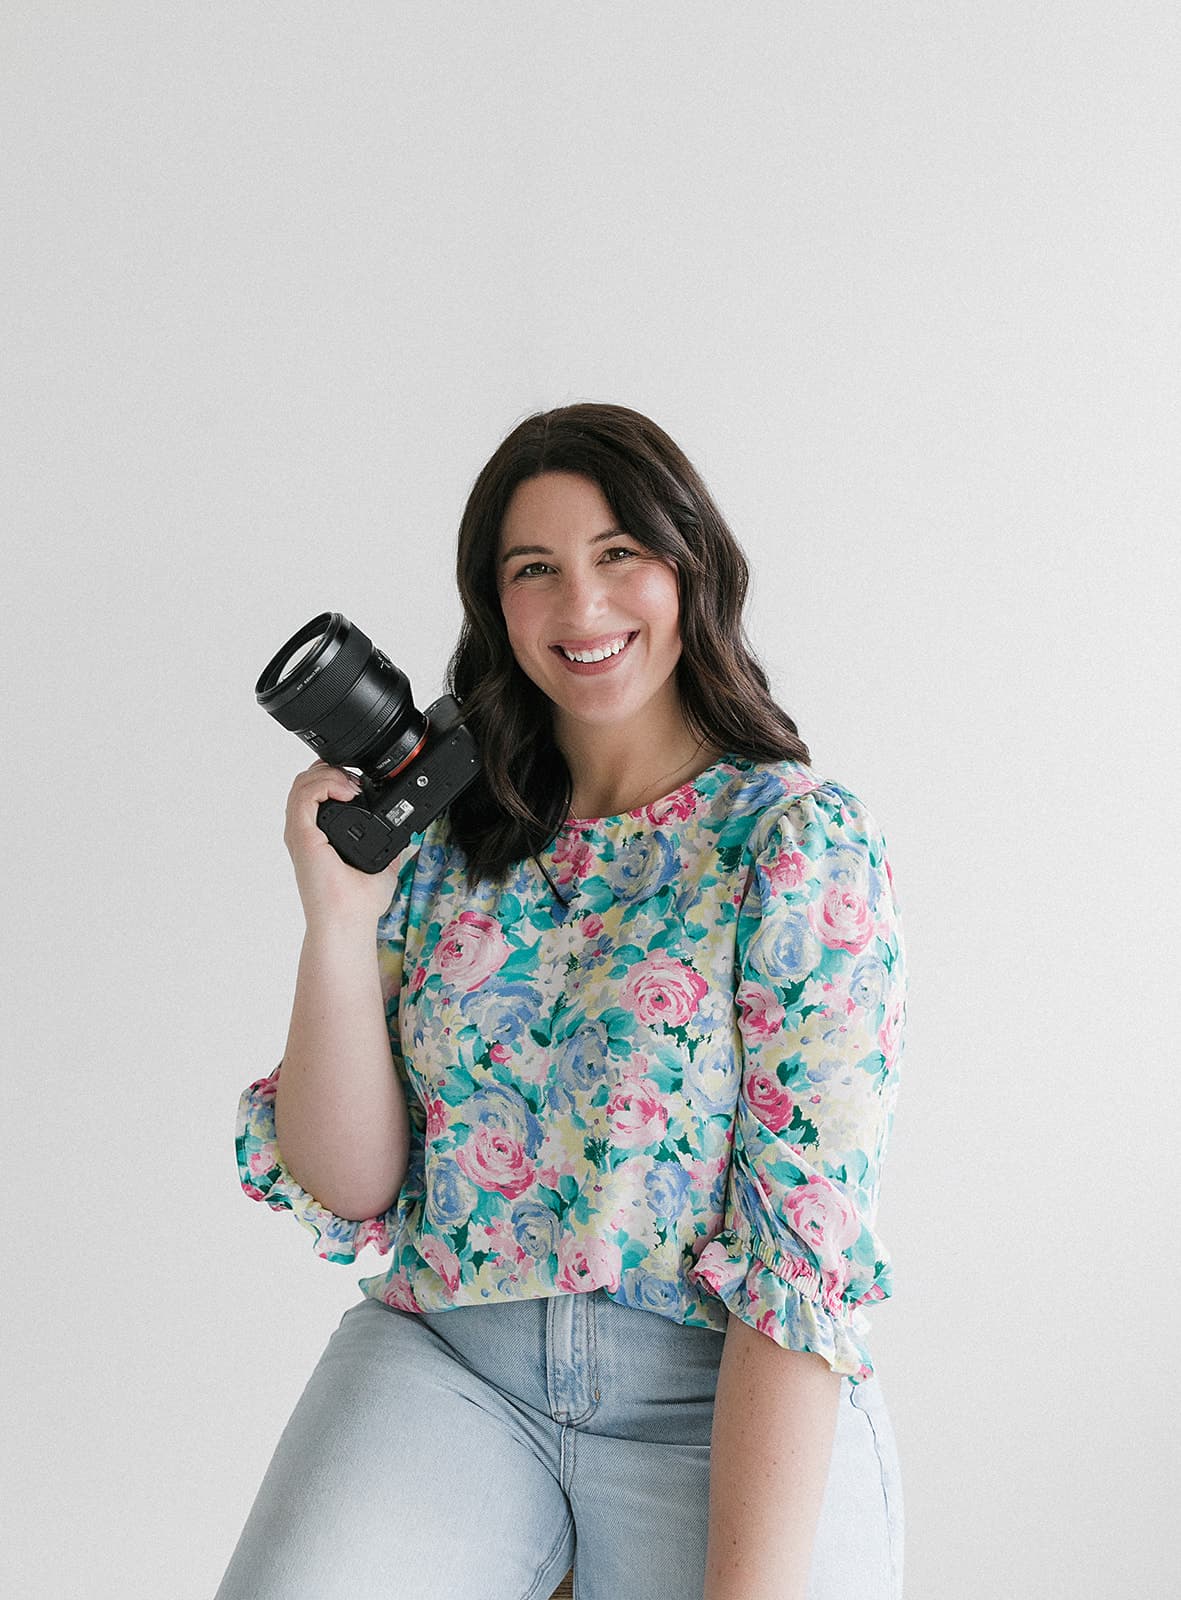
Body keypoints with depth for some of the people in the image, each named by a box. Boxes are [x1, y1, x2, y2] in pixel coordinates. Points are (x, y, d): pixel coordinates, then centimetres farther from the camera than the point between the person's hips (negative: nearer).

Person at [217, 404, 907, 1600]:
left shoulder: (803, 841, -5)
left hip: (726, 1403, -1)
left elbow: (805, 1249, -12)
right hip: (442, 1367, 2)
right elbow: (348, 1196, 3)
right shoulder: (445, 837, 6)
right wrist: (339, 917, -9)